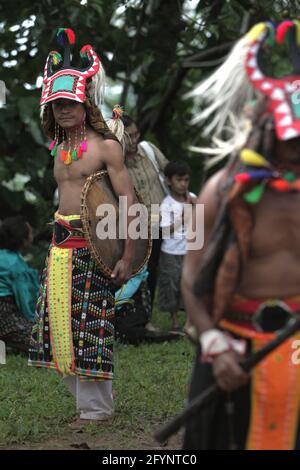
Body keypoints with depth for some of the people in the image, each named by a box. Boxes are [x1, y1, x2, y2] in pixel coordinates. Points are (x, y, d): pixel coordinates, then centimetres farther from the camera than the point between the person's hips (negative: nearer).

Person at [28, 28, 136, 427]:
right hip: (60, 244, 7)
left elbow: (129, 202, -11)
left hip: (92, 245, -7)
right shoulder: (59, 150, 15)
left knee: (89, 327, -5)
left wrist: (128, 257, -17)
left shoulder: (106, 146, -6)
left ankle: (97, 409, 5)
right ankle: (84, 397, 19)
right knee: (59, 324, 7)